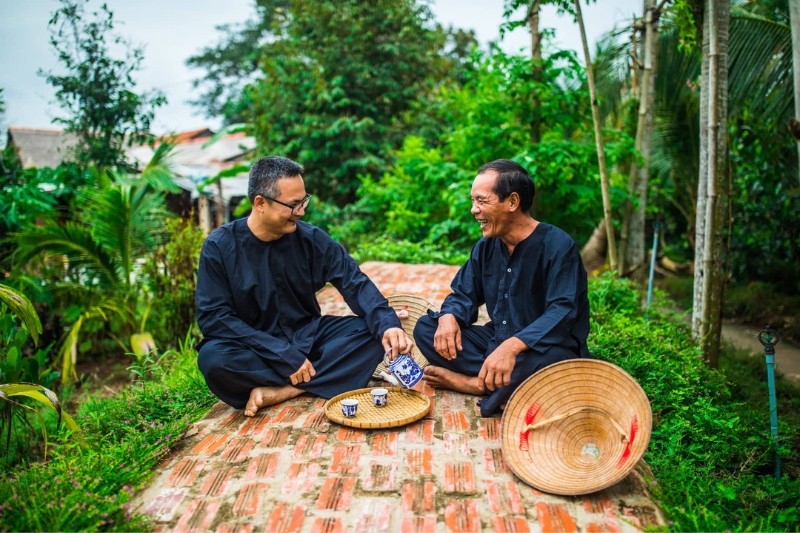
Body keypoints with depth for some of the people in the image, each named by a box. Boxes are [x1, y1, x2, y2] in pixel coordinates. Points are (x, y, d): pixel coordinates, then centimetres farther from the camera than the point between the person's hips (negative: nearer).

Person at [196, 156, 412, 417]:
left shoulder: (310, 238, -6)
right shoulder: (219, 246, -11)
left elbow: (354, 281, -10)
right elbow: (214, 316, -16)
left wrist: (387, 324, -30)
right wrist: (285, 355, -23)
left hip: (307, 336, 3)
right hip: (256, 349, -2)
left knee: (372, 332, -19)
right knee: (214, 359, -34)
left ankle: (281, 392, -24)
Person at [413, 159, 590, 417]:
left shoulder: (557, 246, -16)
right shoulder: (486, 246, 5)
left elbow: (562, 312, -27)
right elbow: (463, 295, 8)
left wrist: (513, 346, -43)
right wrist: (448, 317, -17)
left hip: (539, 348, -6)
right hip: (496, 340, 7)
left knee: (546, 358, -42)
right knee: (425, 328, -8)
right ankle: (498, 382, -21)